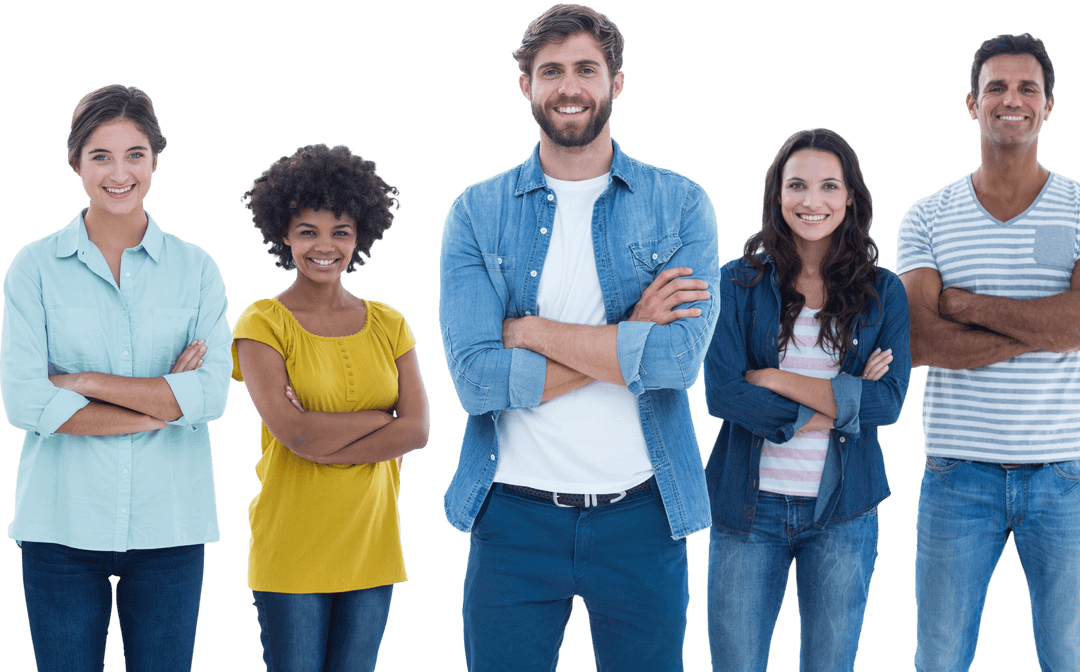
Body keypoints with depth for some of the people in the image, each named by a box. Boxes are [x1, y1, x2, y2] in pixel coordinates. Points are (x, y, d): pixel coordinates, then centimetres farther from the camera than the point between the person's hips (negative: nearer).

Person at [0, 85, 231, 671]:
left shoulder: (196, 270, 5)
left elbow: (211, 395, -7)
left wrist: (84, 383, -10)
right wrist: (162, 404, -10)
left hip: (168, 527, 1)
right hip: (62, 525, -1)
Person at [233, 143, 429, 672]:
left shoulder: (388, 326, 8)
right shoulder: (262, 324, -4)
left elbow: (417, 430, -4)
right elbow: (294, 432, -16)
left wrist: (324, 443, -13)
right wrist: (382, 416, -7)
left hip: (371, 544, 4)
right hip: (291, 549, -4)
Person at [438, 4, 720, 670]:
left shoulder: (680, 204, 1)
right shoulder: (477, 212, 2)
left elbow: (679, 357, -14)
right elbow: (477, 378, -11)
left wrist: (530, 330, -11)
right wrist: (629, 339, -12)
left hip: (640, 514, 0)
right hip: (514, 516, 0)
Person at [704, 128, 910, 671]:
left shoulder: (884, 293, 5)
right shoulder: (738, 283, 1)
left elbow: (888, 401, -8)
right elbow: (721, 392, -10)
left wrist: (774, 379, -12)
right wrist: (839, 407, -12)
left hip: (843, 509, 1)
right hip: (749, 504, -1)